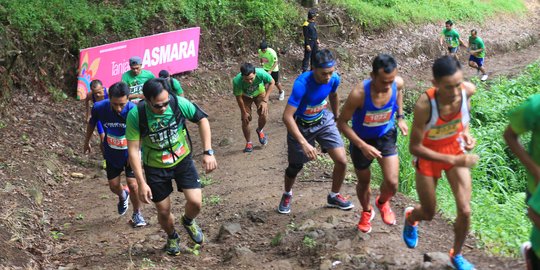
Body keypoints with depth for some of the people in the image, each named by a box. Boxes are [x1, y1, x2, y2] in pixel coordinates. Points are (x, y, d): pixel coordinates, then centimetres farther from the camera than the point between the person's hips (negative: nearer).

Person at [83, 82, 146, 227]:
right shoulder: (99, 107, -25)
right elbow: (91, 123, -1)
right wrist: (87, 142, 13)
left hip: (130, 153, -2)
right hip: (111, 154, 2)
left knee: (133, 185, -7)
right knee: (114, 186, 10)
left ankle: (137, 214, 20)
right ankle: (123, 196, 48)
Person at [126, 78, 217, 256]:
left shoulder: (179, 103, -24)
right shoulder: (136, 115, -26)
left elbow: (202, 120, -7)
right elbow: (133, 149, -19)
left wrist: (208, 152, -13)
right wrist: (141, 183, -21)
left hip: (182, 160, 1)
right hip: (155, 167, 0)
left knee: (195, 202, -11)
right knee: (163, 211, 8)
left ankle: (188, 221, 26)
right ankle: (172, 237, 43)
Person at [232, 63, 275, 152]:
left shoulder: (261, 73, -40)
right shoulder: (237, 81, -39)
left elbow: (272, 82, -20)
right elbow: (238, 97, -21)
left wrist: (265, 100, -24)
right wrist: (244, 112, -11)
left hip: (260, 93, 0)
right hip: (245, 96, 0)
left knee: (263, 115, -16)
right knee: (245, 120, -7)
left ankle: (260, 131, 19)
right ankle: (248, 143, 17)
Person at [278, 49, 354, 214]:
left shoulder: (334, 79, -18)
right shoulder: (302, 84, -35)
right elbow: (287, 117, -37)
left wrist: (337, 118, 21)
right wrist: (304, 143, -43)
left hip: (324, 121, 4)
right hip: (300, 126, -4)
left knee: (342, 161, -6)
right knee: (295, 167, 12)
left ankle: (334, 197, 21)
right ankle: (287, 195, 45)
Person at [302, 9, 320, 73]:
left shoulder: (314, 23, 4)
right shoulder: (306, 25, -21)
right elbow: (306, 36, -19)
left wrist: (317, 39, 15)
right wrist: (307, 45, -19)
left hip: (314, 42, 8)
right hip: (309, 42, -8)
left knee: (314, 55, 18)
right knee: (307, 56, -2)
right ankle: (304, 70, 5)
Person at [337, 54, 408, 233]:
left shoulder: (398, 83, -24)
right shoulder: (359, 94, -36)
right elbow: (342, 123, -24)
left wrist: (400, 117, 3)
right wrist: (363, 146, -31)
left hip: (386, 136, 2)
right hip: (362, 140, -2)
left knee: (392, 183, -7)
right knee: (364, 183, 18)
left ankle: (383, 202, 30)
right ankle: (366, 212, 51)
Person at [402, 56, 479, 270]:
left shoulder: (468, 90, -25)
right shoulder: (424, 105, -38)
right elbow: (414, 147, -28)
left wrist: (466, 131, -13)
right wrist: (453, 160, -33)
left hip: (456, 149, 3)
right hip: (428, 155, -3)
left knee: (465, 211, -2)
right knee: (428, 214, 13)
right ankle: (410, 217, 53)